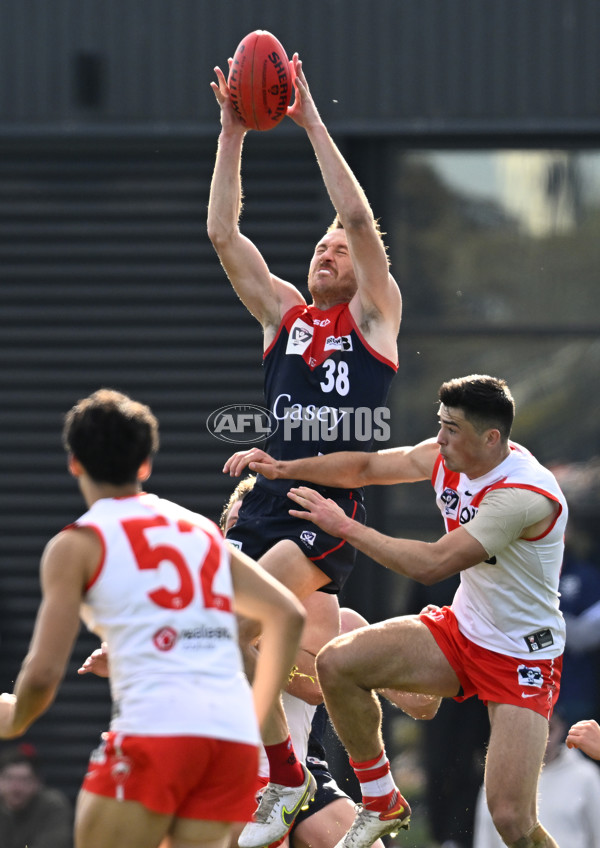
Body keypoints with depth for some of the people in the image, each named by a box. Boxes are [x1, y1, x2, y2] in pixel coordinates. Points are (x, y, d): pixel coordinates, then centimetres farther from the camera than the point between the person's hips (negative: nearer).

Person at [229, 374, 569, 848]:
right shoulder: (448, 457, -6)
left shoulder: (525, 495, -30)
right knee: (337, 663, -9)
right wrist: (285, 468, -3)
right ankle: (382, 805, 9)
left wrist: (345, 527, -25)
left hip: (524, 660, -7)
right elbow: (366, 467, 9)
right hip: (461, 630, 7)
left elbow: (432, 565, -33)